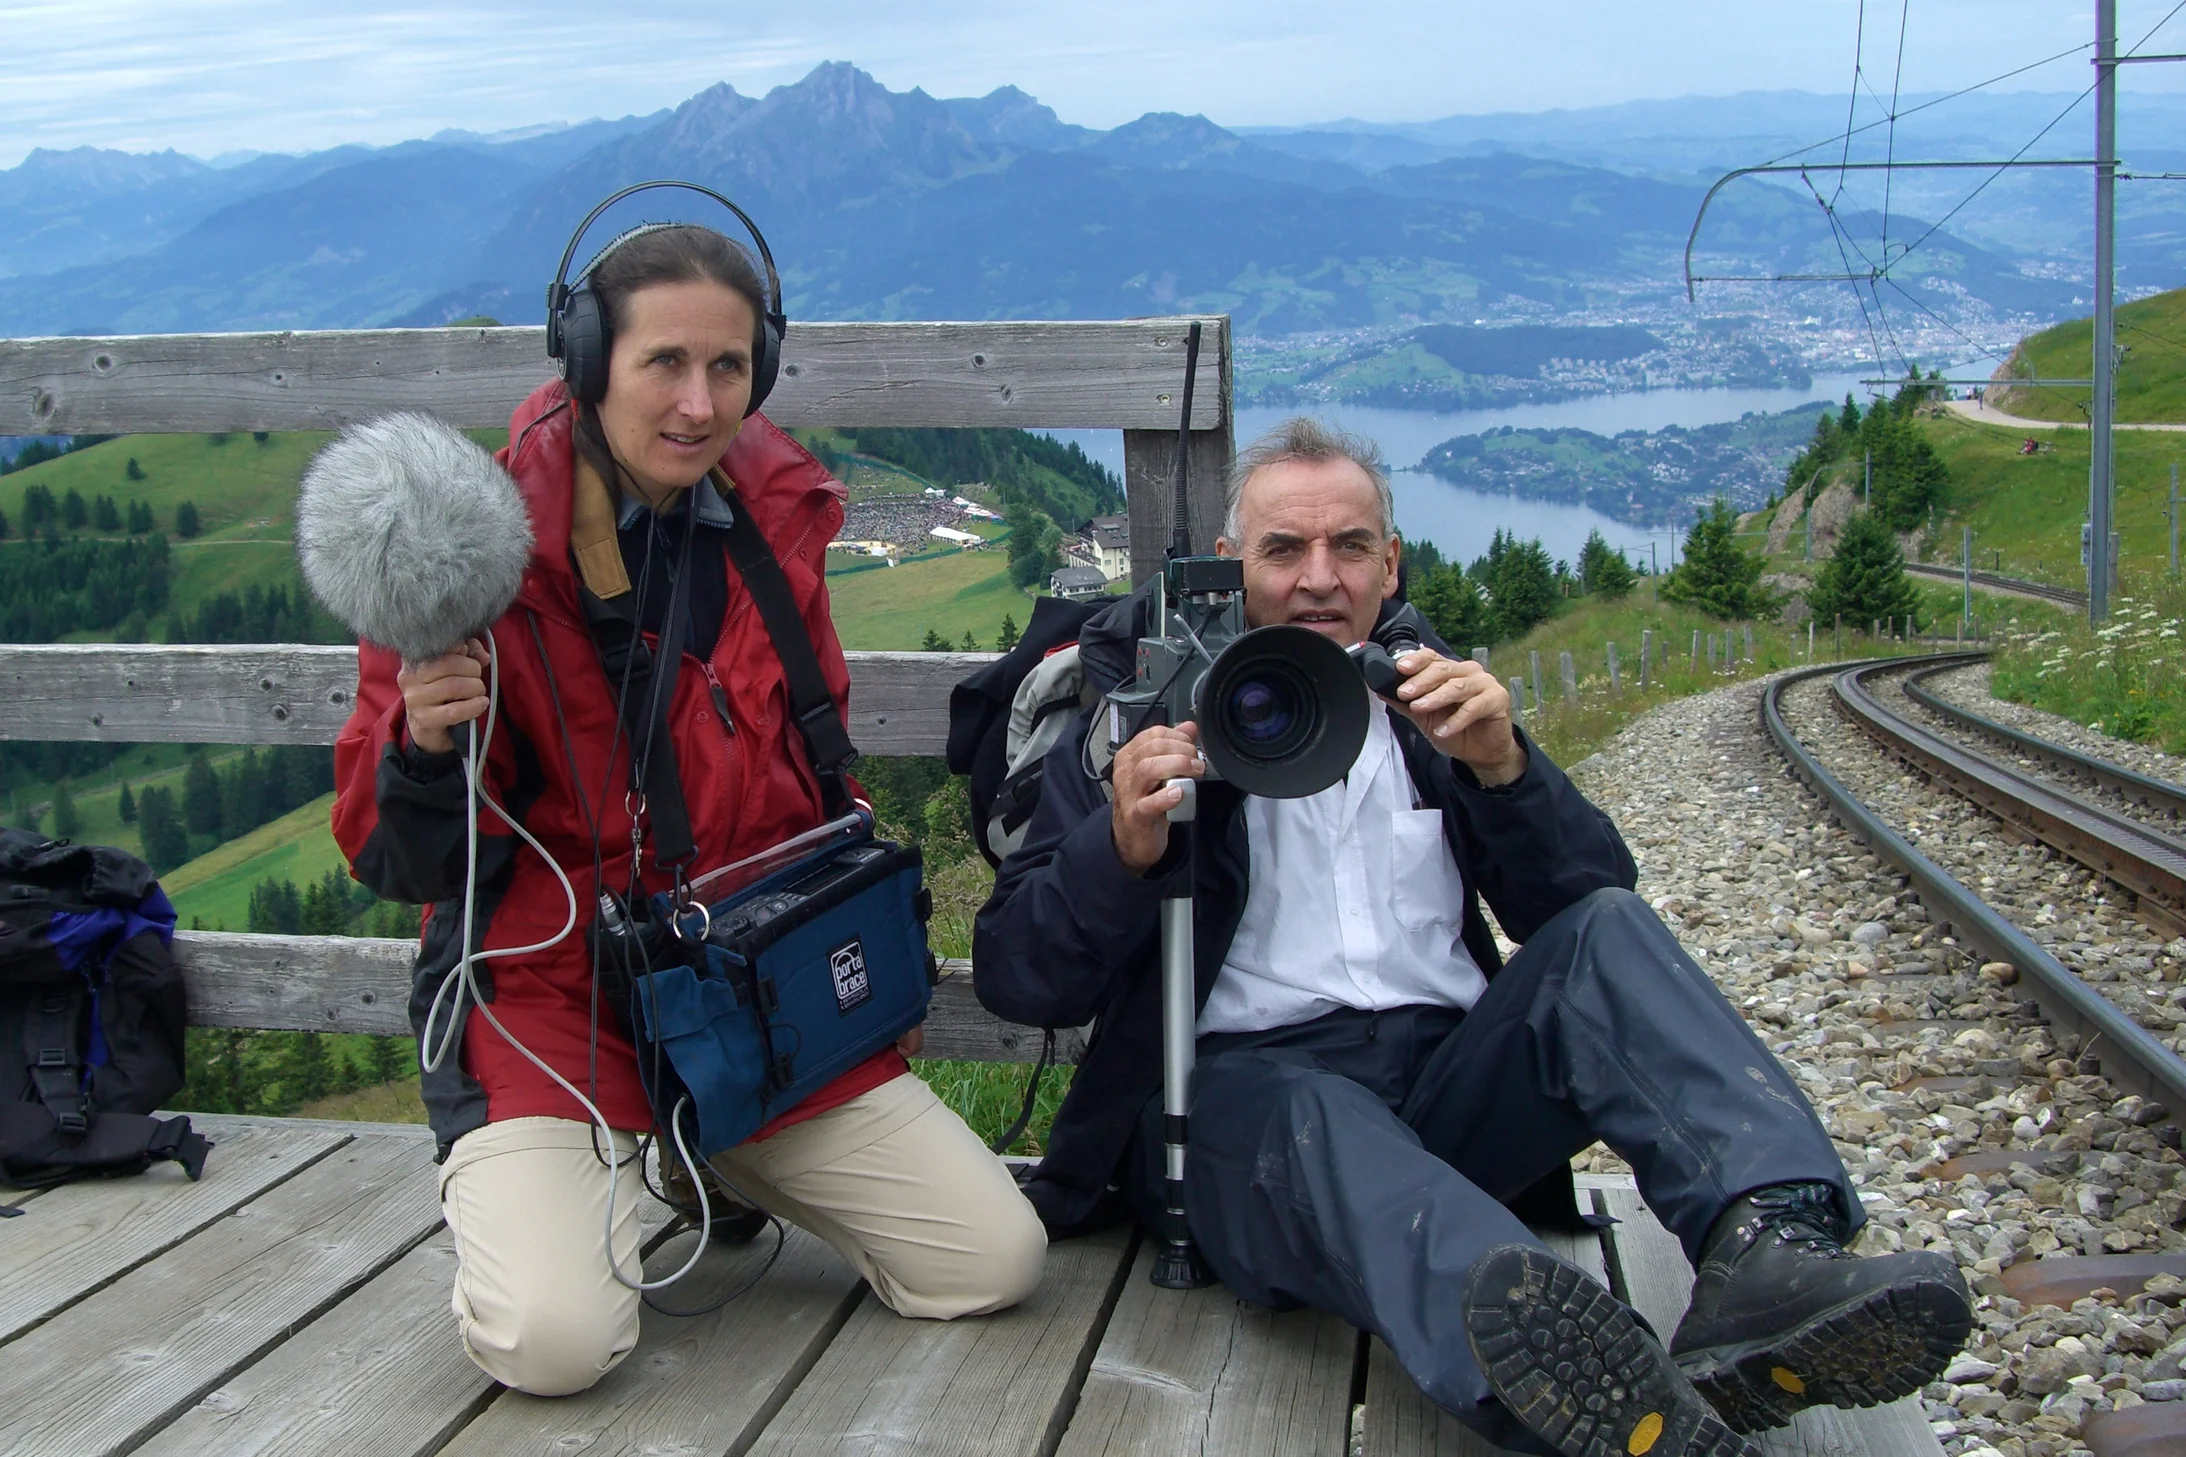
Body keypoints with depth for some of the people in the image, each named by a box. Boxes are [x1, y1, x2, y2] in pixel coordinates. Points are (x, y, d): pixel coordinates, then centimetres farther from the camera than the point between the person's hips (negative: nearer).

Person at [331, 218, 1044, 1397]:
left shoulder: (776, 523, 2)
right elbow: (402, 867, -9)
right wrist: (425, 750, -29)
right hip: (550, 982, -4)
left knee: (997, 1262, -3)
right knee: (557, 1340, -25)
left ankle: (710, 1155, 21)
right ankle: (513, 1190, 11)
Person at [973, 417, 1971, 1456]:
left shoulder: (1428, 706, 18)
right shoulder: (1151, 717, 9)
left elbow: (1586, 898, 9)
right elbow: (1015, 979, 1)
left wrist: (1502, 769, -8)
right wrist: (1122, 850, -18)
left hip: (1447, 1079, 4)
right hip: (1244, 1086, -3)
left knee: (1605, 934, -20)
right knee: (1320, 1125, -37)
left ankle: (1767, 1263, -44)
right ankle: (1551, 1370, -66)